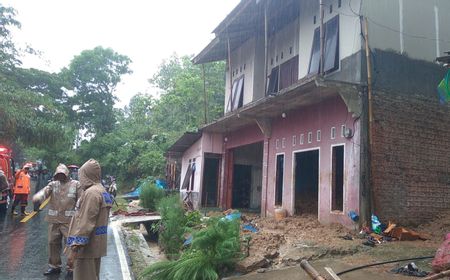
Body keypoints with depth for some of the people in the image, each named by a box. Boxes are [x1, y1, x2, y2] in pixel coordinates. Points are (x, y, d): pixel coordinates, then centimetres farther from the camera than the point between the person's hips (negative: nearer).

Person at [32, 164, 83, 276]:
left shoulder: (76, 185, -2)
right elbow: (45, 191, -14)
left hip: (69, 220, -4)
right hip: (54, 220, 4)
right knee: (53, 243, 14)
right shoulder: (53, 184, 6)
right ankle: (54, 266, 30)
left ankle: (71, 267, 15)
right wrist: (38, 197, -37)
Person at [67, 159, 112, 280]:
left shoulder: (91, 193, -18)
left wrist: (75, 247, -20)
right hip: (96, 245, 10)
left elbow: (86, 223, -22)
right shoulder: (102, 191, 13)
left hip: (87, 246, -10)